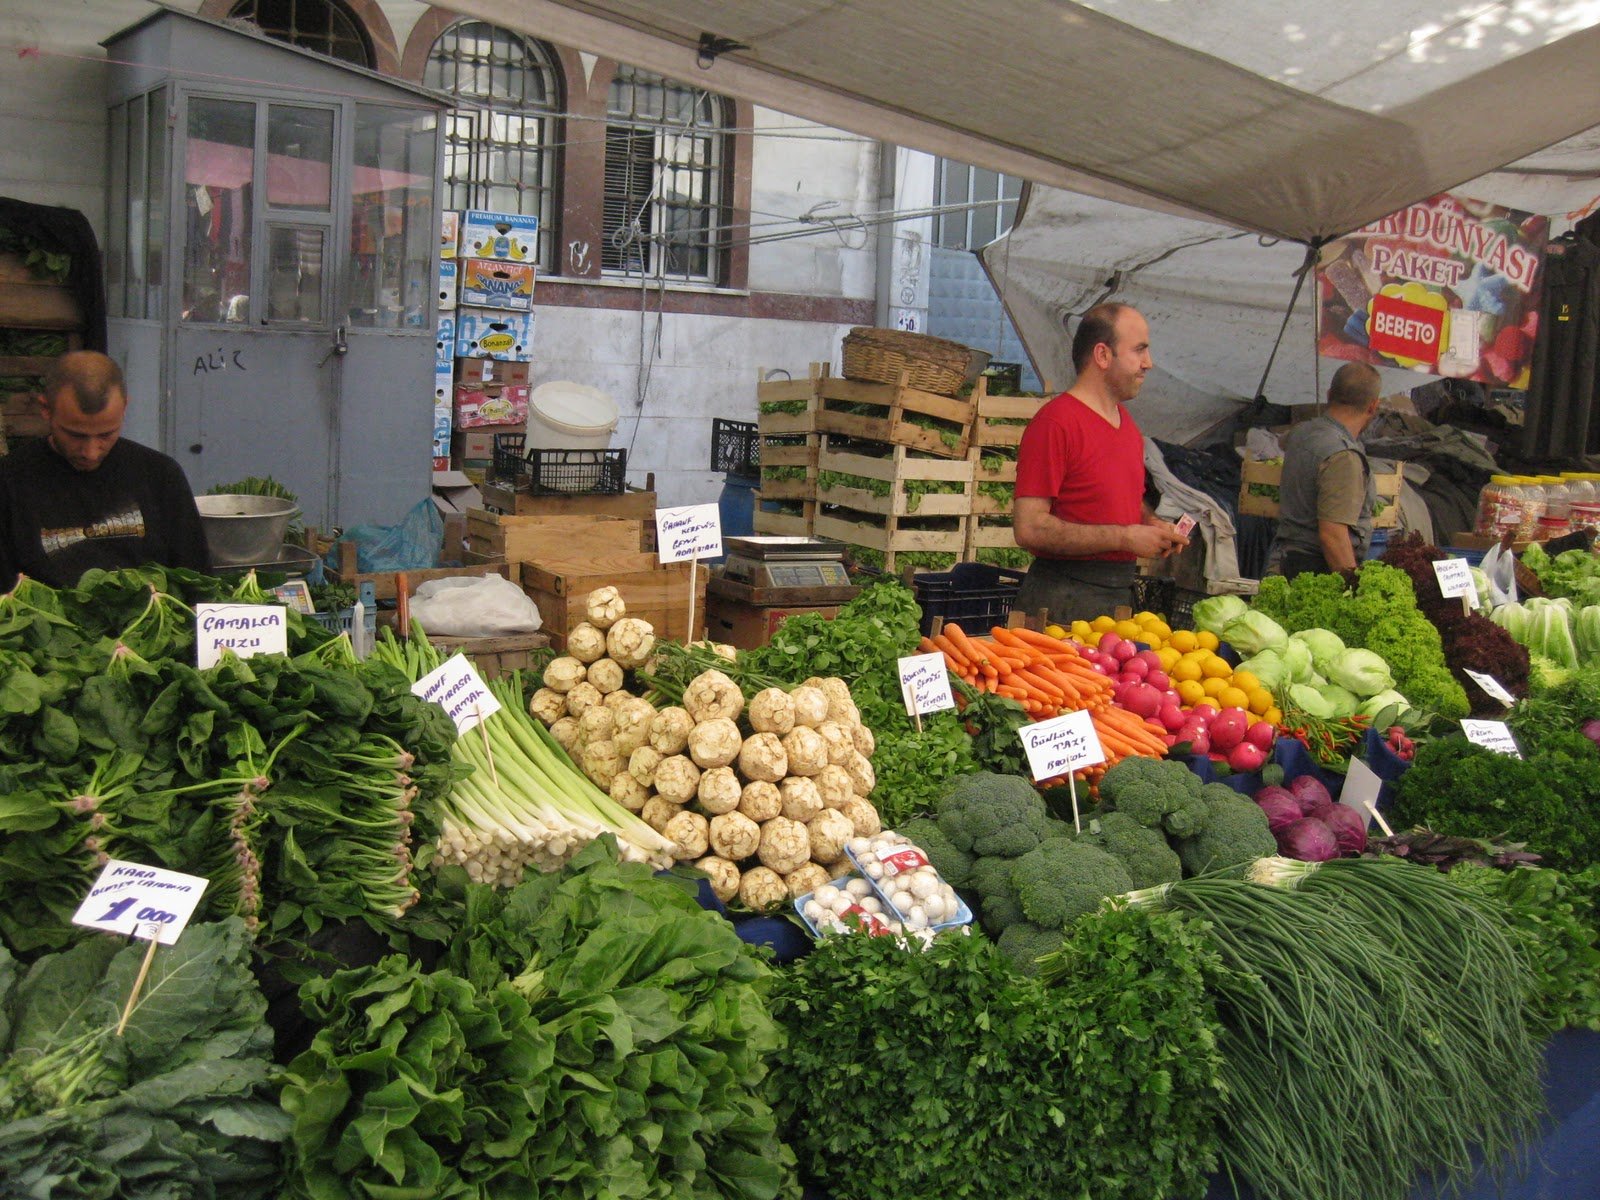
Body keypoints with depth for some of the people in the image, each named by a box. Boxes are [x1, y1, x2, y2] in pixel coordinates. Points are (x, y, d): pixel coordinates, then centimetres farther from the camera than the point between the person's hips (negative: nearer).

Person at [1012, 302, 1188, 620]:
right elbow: (1029, 528, -21)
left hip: (1121, 593, 8)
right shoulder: (1056, 423, -14)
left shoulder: (1126, 421, 14)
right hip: (1063, 597, -8)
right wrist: (1125, 537, -18)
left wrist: (1151, 524, 6)